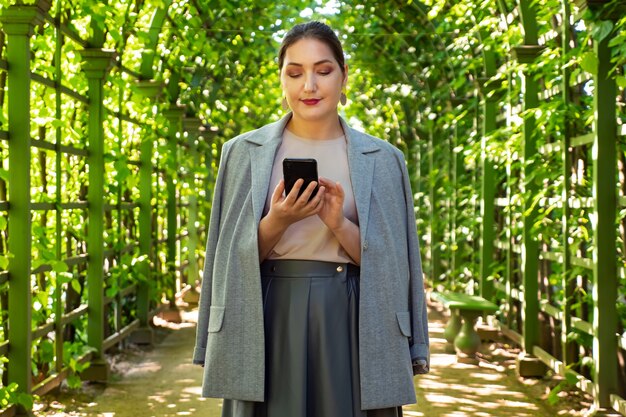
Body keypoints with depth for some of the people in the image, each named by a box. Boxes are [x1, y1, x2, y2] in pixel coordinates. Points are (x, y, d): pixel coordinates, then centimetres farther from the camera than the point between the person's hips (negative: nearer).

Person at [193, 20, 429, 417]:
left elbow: (389, 262, 2)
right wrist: (276, 223, -14)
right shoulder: (244, 152, 4)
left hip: (350, 327, 0)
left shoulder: (382, 159, 4)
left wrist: (339, 224, -15)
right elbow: (235, 257, 4)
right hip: (270, 324, 0)